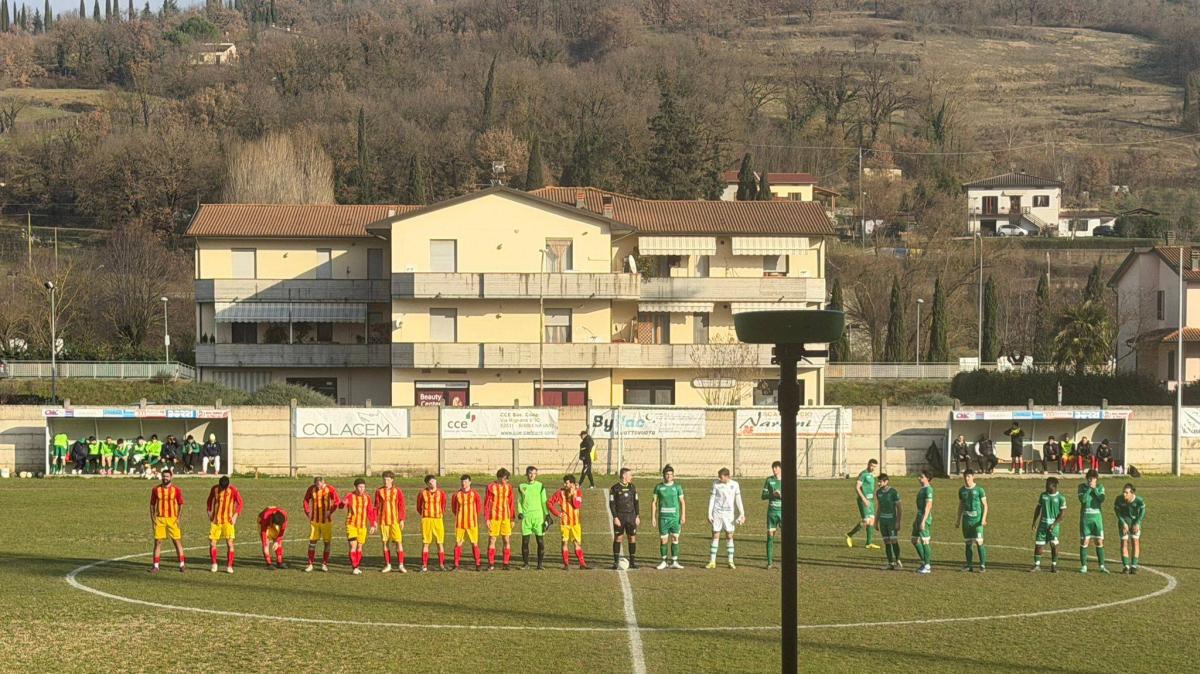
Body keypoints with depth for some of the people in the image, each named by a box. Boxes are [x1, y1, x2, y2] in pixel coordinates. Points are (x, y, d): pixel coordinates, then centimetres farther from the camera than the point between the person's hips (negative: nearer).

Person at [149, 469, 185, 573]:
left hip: (172, 519, -1)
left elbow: (181, 504, 3)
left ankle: (182, 564, 8)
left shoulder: (176, 490, -1)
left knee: (177, 541, 1)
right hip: (159, 519, 1)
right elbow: (152, 504, 10)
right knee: (157, 542, 0)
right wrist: (152, 517, 0)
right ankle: (155, 566, 4)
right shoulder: (156, 490, 4)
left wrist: (178, 518, -7)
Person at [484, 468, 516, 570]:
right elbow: (487, 503, -1)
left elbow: (511, 503, 11)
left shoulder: (509, 487, 6)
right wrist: (487, 519, -6)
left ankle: (506, 564, 5)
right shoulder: (491, 487, -3)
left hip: (506, 517, 2)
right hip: (494, 517, -2)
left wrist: (512, 519, 8)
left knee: (507, 540, 0)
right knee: (492, 540, 0)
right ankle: (491, 564, 5)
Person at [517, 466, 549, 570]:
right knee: (525, 540, 0)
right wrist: (520, 512, 0)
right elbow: (519, 501, 15)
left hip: (538, 516, -1)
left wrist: (547, 515, 3)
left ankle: (540, 564, 3)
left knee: (540, 541, -3)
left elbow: (544, 501, 8)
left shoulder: (540, 486, 5)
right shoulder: (521, 486, 8)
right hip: (526, 516, 1)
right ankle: (525, 563, 10)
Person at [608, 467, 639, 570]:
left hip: (631, 516, 3)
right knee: (618, 538, -1)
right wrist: (615, 517, -12)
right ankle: (616, 562, 6)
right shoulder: (615, 488, -3)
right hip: (619, 516, -3)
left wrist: (637, 516, 8)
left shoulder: (632, 487, 10)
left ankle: (632, 562, 7)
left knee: (632, 538, 1)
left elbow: (636, 502, 14)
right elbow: (612, 503, -4)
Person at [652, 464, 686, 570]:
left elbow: (682, 502, 7)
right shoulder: (658, 487, 3)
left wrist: (683, 515, -2)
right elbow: (654, 502, 7)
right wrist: (653, 517, 1)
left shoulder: (677, 486, 5)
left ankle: (674, 562, 7)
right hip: (663, 518, 0)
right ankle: (664, 561, 12)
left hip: (675, 517, 1)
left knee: (675, 539, 1)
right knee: (663, 540, 0)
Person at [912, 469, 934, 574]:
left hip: (925, 518, -10)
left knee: (925, 542, -4)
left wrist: (923, 521, -22)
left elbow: (928, 506, -19)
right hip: (919, 518, 10)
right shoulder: (922, 489, 15)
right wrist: (916, 520, 23)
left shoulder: (928, 489, -14)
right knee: (915, 540, 13)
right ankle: (924, 562, 21)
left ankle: (927, 566, 3)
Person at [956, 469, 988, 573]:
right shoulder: (962, 490, 10)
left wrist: (983, 519, -12)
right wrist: (958, 520, 17)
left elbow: (985, 505, -2)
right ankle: (969, 565, 12)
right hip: (966, 519, 5)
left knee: (979, 542, -10)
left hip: (977, 519, -5)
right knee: (968, 543, 7)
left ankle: (982, 565, -5)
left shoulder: (979, 490, -4)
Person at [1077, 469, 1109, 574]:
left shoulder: (1100, 487, 4)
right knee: (1084, 541, -2)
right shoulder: (1082, 487, 0)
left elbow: (1102, 499, -12)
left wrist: (1094, 489, -14)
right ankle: (1084, 566, 5)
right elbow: (1082, 499, -16)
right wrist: (1089, 488, -16)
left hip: (1097, 517, 2)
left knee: (1099, 541, 2)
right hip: (1085, 517, -2)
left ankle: (1102, 566, 8)